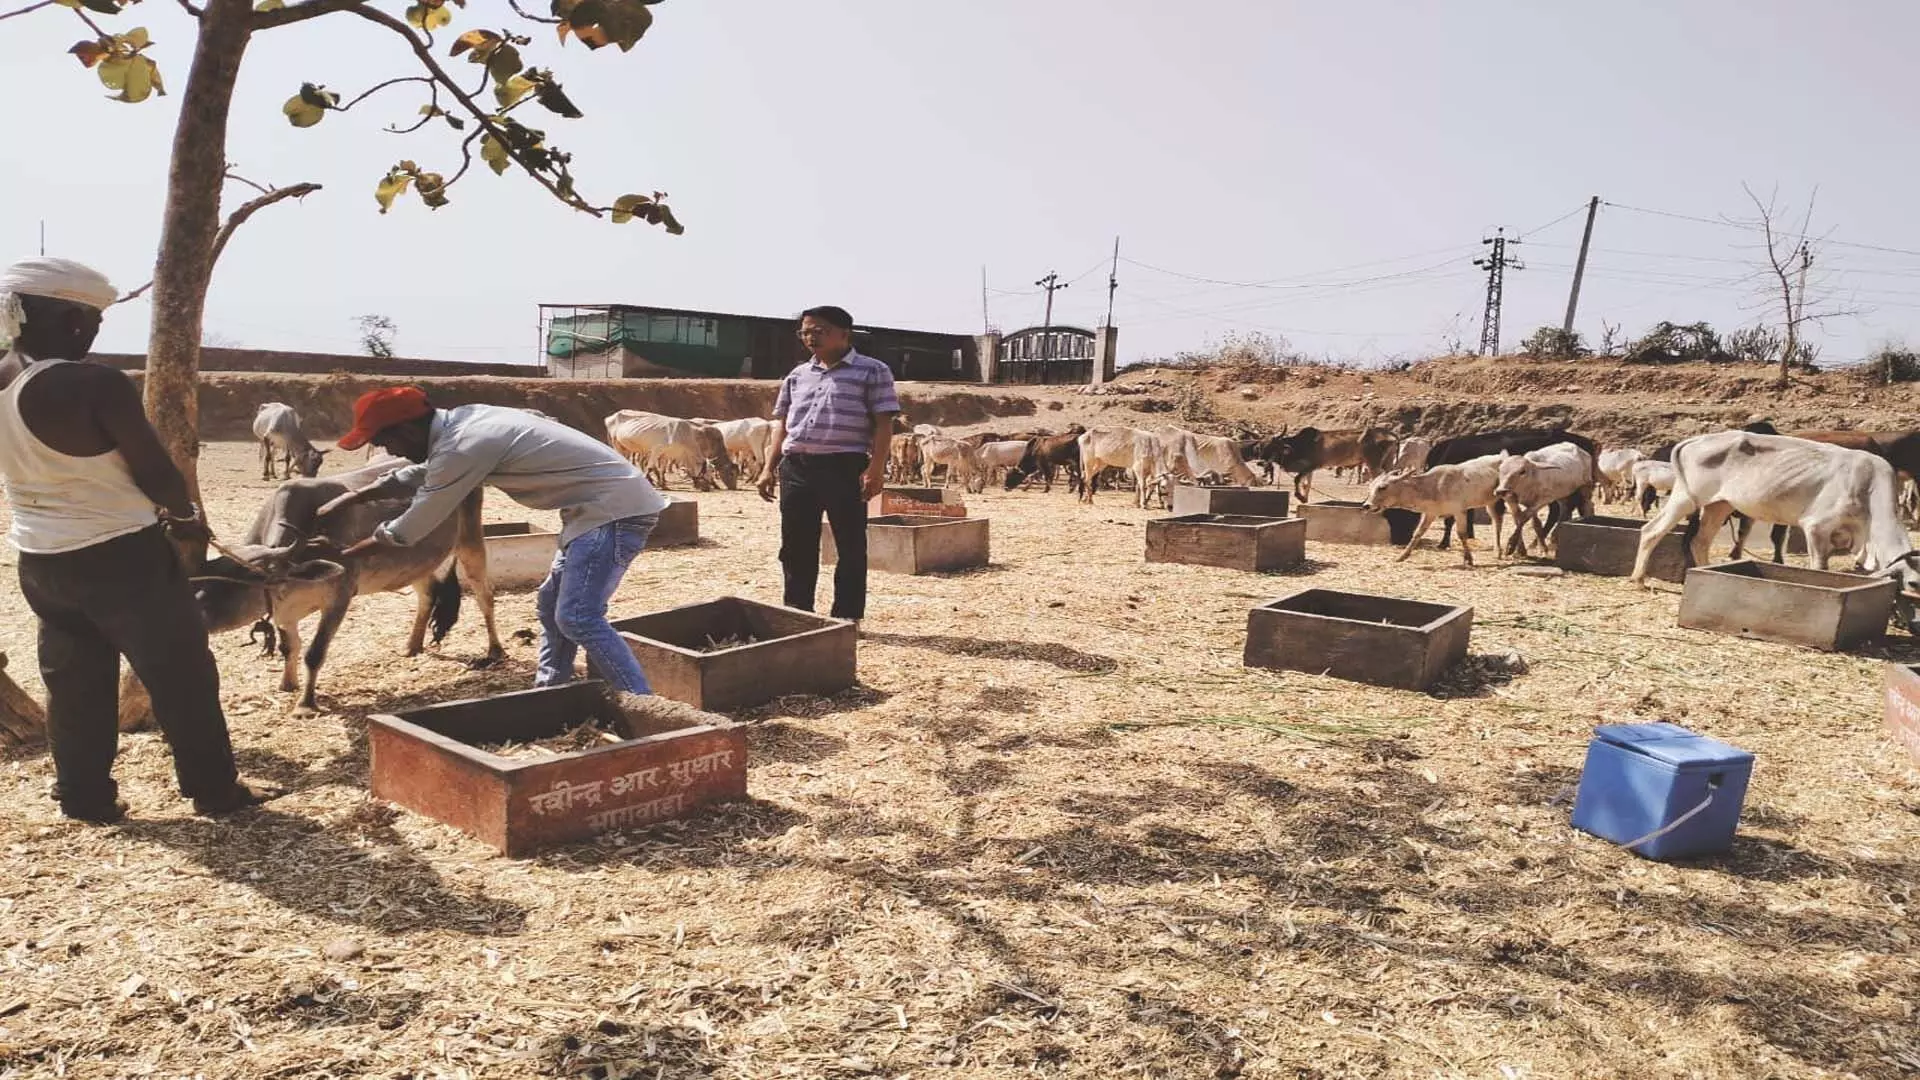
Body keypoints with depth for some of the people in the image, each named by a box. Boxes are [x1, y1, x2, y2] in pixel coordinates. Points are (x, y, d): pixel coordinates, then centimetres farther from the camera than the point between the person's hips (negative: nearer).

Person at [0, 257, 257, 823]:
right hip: (120, 555, -7)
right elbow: (157, 473, -15)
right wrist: (186, 513, 7)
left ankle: (84, 797, 26)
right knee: (180, 674, 6)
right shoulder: (96, 385, -21)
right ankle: (214, 789, 15)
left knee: (73, 682, 18)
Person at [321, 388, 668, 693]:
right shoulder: (462, 421, 9)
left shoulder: (463, 446, -19)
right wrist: (353, 496, 29)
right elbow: (421, 472, 29)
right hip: (599, 506, 10)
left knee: (578, 618, -13)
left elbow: (412, 528, -8)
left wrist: (349, 552, 7)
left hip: (614, 509, -10)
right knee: (553, 603, 17)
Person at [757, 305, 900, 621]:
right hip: (796, 467, 5)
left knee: (850, 548, 1)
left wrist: (876, 469, -15)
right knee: (796, 547, 9)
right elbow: (781, 424, 18)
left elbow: (883, 424, -5)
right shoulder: (798, 375, 17)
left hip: (846, 467, -5)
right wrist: (769, 468, 9)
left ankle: (847, 619, 9)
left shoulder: (872, 371, 1)